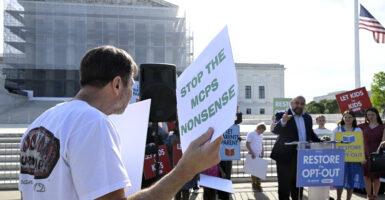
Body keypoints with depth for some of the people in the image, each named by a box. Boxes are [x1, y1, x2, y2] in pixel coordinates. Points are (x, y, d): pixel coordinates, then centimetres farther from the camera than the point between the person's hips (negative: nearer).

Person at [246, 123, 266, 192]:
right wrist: (252, 153, -17)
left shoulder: (261, 135, 13)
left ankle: (258, 185, 15)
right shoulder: (251, 134, -9)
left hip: (259, 156, 6)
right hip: (253, 156, -6)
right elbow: (247, 144, -12)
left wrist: (262, 153, 7)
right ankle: (254, 185, 11)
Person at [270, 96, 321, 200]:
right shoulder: (281, 115, -8)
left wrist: (319, 141, 3)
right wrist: (283, 121, -43)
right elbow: (275, 130, -23)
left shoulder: (307, 117, 12)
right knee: (284, 186, 1)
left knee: (298, 186, 17)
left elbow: (311, 134, 22)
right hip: (286, 157, -6)